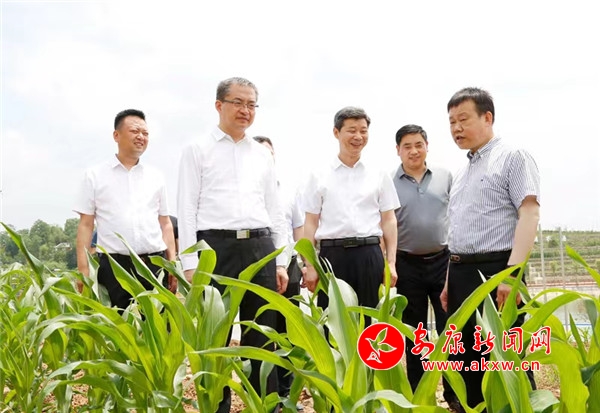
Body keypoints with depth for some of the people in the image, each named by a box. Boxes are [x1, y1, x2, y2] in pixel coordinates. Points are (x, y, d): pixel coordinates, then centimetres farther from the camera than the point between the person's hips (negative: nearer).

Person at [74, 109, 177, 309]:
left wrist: (173, 264, 7)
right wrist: (83, 269, -3)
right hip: (113, 265, -2)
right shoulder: (95, 175, 6)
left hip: (155, 264, 2)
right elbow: (85, 225, 5)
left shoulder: (156, 176, 13)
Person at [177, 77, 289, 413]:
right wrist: (190, 265, -8)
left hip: (260, 249, 4)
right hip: (216, 247, -3)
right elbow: (187, 209, -1)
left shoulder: (263, 155, 16)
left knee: (262, 339, 7)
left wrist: (281, 262, 10)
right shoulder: (198, 150, 4)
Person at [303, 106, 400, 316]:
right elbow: (311, 223, 5)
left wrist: (391, 263, 2)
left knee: (369, 317, 5)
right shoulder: (319, 176, 6)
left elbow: (388, 221, 9)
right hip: (332, 254, -1)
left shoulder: (380, 175, 10)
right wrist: (310, 266, -1)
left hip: (369, 255, 1)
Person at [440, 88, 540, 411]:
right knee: (465, 363, 12)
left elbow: (529, 214, -13)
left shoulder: (513, 157, -2)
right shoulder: (462, 173, 21)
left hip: (495, 272, -8)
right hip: (461, 275, 8)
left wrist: (511, 273, -22)